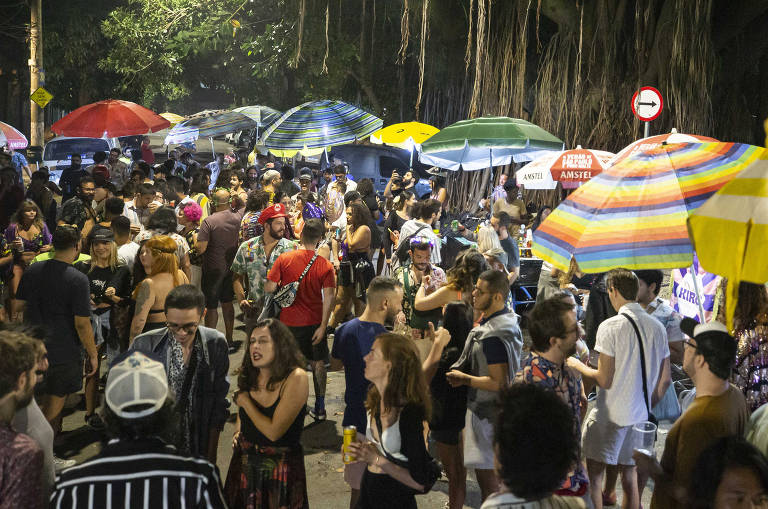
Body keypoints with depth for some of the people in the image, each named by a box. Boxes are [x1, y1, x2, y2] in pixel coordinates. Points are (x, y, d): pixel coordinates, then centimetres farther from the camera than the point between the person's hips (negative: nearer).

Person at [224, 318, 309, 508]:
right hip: (246, 462, 5)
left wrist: (245, 402, -14)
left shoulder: (296, 378, -22)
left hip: (281, 465, -5)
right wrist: (238, 431, 4)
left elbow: (274, 432, -24)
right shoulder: (249, 376, -2)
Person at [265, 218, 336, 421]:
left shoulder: (284, 259, -11)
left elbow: (269, 288, -12)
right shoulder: (325, 265, -10)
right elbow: (329, 297, -14)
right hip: (314, 321, 1)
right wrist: (323, 326, -11)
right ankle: (319, 408, 22)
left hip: (289, 321, 0)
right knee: (318, 363, 15)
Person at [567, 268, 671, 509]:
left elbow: (604, 380, -16)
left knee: (593, 475, 3)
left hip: (609, 416, -6)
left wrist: (578, 366, 0)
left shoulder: (610, 326, -15)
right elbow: (665, 380, 9)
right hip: (640, 414, 6)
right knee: (630, 474, 15)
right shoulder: (657, 326, 4)